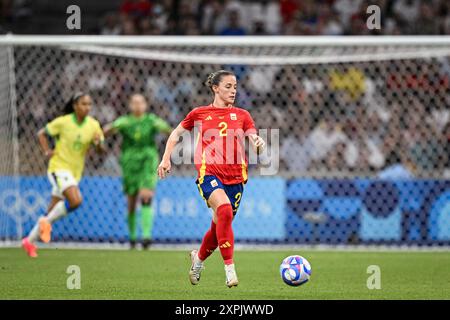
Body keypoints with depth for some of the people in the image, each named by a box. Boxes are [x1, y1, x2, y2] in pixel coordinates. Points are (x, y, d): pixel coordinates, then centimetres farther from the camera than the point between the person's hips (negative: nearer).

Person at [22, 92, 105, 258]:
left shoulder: (93, 125, -4)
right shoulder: (63, 122, -12)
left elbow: (101, 151, -3)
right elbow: (41, 133, 2)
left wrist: (98, 143, -24)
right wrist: (47, 152, -10)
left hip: (75, 172, 5)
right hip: (59, 167, -5)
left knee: (53, 210, 10)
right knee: (76, 200, -27)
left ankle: (30, 240, 25)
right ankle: (47, 222, -7)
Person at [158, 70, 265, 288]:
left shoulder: (242, 115, 11)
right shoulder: (200, 113, 8)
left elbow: (255, 141, 2)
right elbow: (176, 134, 20)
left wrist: (259, 144, -22)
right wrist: (166, 159, 10)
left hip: (235, 176, 3)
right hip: (208, 172, -3)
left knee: (219, 226, 10)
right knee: (224, 210, -30)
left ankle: (198, 258, 42)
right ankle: (230, 269, -29)